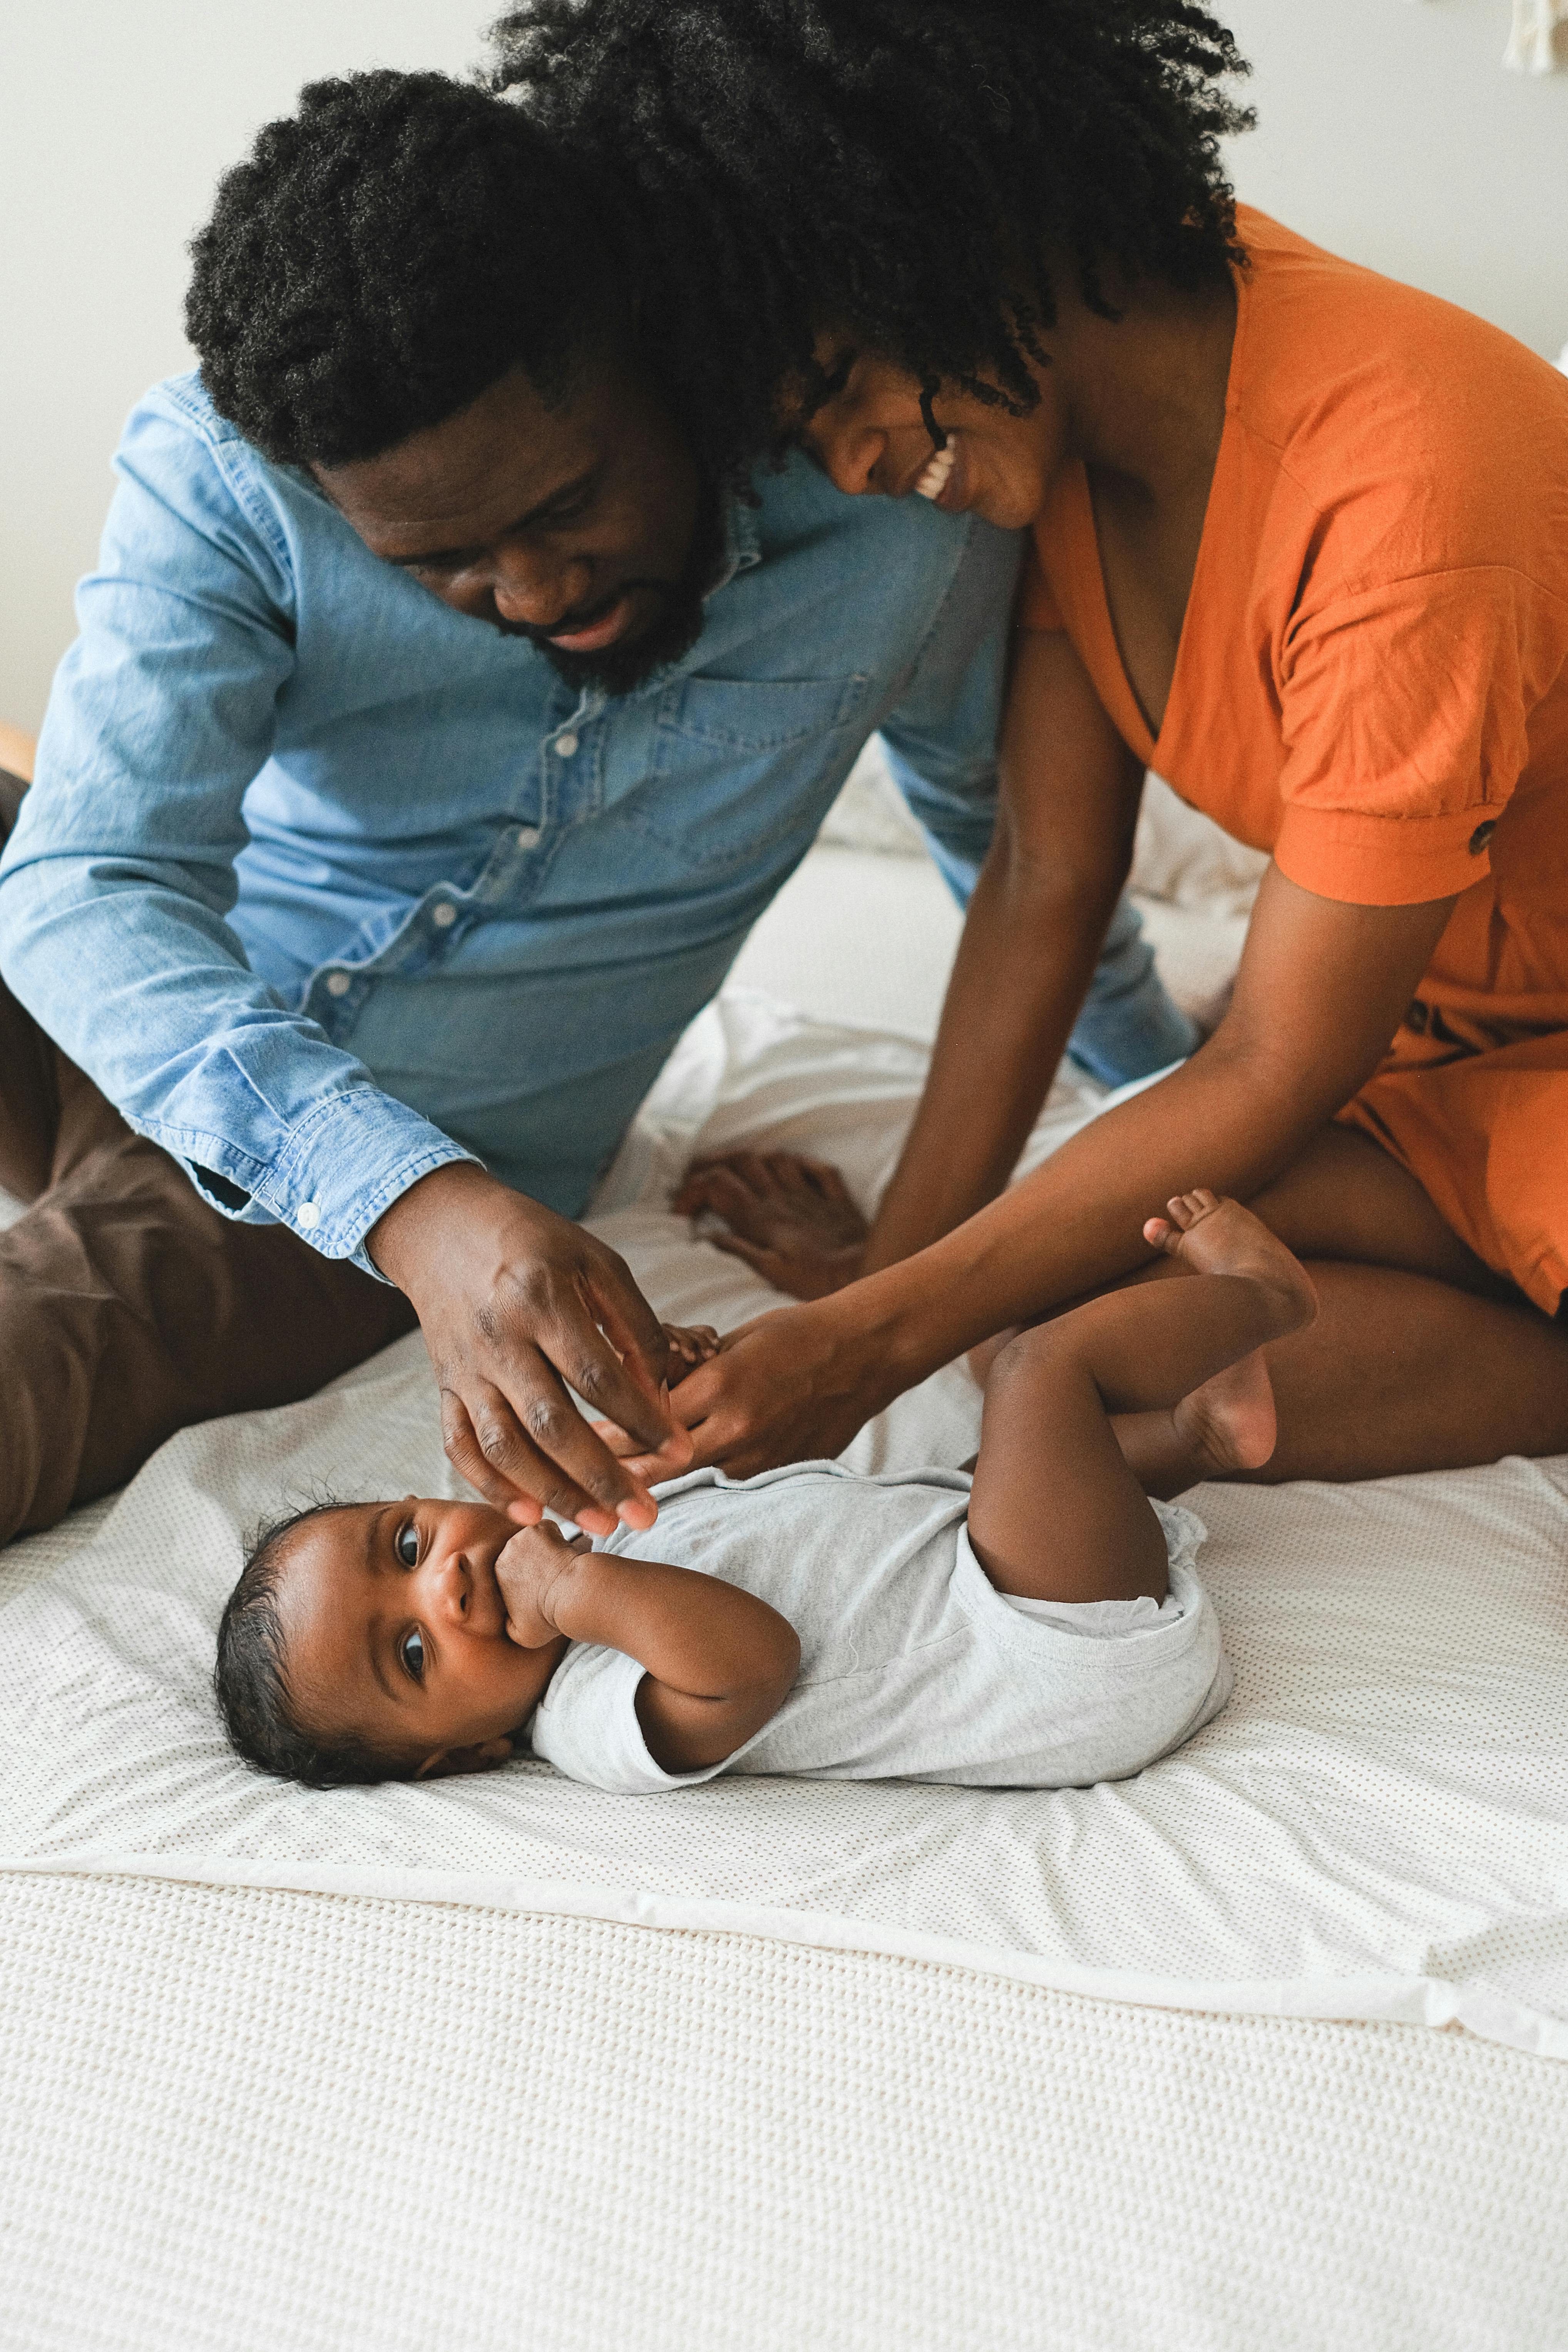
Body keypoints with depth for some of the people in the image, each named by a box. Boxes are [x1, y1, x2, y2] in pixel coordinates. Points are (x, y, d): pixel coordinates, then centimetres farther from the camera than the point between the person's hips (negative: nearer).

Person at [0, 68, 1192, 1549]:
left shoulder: (895, 515, -15)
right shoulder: (216, 479, -19)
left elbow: (993, 791, 7)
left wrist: (1161, 1069, 21)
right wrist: (413, 1203, -46)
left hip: (438, 1165, -1)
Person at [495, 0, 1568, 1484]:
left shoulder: (1402, 495, -30)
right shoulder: (1055, 387, -7)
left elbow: (1277, 1073, -24)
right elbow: (1045, 883, -3)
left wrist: (872, 1343, -22)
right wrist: (888, 1269, -4)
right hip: (1416, 1041, 6)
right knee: (1078, 1316, -20)